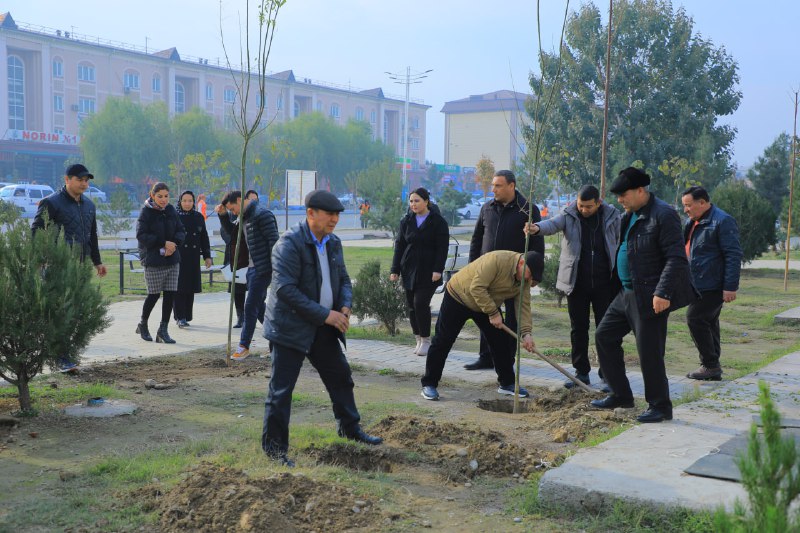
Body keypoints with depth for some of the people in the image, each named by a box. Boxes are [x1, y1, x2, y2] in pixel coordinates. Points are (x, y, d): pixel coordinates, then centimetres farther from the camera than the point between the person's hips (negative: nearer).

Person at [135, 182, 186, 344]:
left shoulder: (171, 210, 8)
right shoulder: (146, 212, -7)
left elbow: (181, 231, 10)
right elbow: (141, 235, -14)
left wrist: (174, 243, -11)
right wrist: (164, 243, -20)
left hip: (172, 259, 5)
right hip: (153, 261, -5)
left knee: (170, 294, 1)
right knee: (154, 294, 1)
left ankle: (163, 330, 9)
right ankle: (143, 324, 25)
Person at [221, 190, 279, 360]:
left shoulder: (262, 214, -16)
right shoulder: (246, 217, 15)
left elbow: (274, 242, -20)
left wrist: (275, 269, -21)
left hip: (263, 268, -10)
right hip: (252, 267, 10)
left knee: (251, 306, -6)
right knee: (259, 306, 13)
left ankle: (244, 346, 2)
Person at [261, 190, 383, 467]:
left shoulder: (333, 242, 7)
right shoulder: (289, 244, -19)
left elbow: (343, 278, 16)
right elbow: (285, 289, -25)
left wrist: (345, 305, -6)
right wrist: (325, 314, -24)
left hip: (323, 328, 8)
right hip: (291, 327, -8)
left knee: (341, 377, 17)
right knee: (281, 389, -3)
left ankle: (349, 428, 36)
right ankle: (274, 446, 8)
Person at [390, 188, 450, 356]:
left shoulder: (438, 222, -2)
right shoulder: (406, 221, 10)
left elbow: (442, 248, -6)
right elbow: (399, 246, 9)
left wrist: (438, 269, -15)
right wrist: (395, 270, 4)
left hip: (428, 271, -5)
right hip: (409, 270, 5)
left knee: (421, 303, -12)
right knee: (411, 305, 4)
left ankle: (426, 340, 0)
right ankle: (419, 339, 14)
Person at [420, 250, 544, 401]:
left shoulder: (525, 280, -9)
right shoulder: (497, 260, -33)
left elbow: (524, 306, -11)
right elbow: (477, 288, -35)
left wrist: (526, 333, -24)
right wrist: (493, 313, -32)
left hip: (488, 306, 7)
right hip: (458, 296, -7)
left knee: (501, 341, 3)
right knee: (442, 342, -5)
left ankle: (507, 383, 16)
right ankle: (429, 384, 3)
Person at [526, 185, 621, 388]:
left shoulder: (612, 216, -1)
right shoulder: (569, 215, -4)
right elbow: (553, 224, -25)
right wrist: (537, 228, -48)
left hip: (604, 283, -1)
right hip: (576, 282, 1)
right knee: (578, 329, 9)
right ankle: (581, 372, 20)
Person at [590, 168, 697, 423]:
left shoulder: (663, 215, -15)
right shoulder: (630, 215, 13)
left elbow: (676, 258, -20)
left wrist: (663, 293, -26)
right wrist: (619, 285, 18)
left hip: (650, 297, -10)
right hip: (627, 294, 10)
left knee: (649, 352, -3)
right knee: (604, 336, 12)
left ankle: (660, 407, 13)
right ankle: (620, 395, 24)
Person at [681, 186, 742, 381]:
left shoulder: (723, 221, -14)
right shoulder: (693, 222, 15)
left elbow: (734, 255, -18)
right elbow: (683, 248, 25)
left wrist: (730, 287, -21)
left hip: (712, 286, -9)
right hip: (699, 285, 9)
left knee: (695, 319, -11)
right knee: (708, 323, 12)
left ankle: (710, 365, -3)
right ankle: (712, 368, 18)